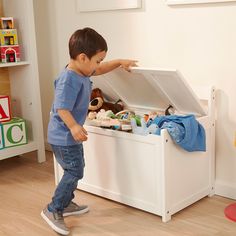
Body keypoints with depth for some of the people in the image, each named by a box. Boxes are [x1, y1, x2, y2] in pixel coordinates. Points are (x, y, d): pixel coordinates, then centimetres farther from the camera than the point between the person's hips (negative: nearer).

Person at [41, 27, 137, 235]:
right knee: (74, 172, -6)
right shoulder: (69, 79, -27)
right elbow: (61, 108, -34)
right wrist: (73, 127, -45)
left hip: (71, 136, 10)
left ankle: (67, 204, 36)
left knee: (75, 170, 20)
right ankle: (53, 210, 6)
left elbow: (100, 70, 24)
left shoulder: (82, 71, 4)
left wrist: (119, 62, 19)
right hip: (64, 136, -10)